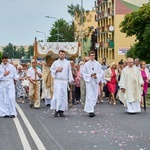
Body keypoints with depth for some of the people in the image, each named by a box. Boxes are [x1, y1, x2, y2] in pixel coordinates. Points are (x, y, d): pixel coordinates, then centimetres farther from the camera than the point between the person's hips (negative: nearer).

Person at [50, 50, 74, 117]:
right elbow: (51, 70, 11)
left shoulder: (67, 62, 9)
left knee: (63, 95, 1)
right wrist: (57, 70, -6)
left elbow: (69, 72, 7)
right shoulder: (55, 62, 9)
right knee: (57, 95, -9)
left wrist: (71, 80, -2)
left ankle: (61, 111, 5)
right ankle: (56, 110, -6)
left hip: (65, 81, 1)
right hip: (57, 81, -1)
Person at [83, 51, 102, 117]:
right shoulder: (86, 64, 0)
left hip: (96, 81, 4)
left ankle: (89, 109, 20)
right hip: (89, 81, -4)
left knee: (95, 96, 6)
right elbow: (84, 74, 1)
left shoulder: (98, 64, 7)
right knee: (90, 96, -10)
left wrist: (96, 76, -12)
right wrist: (90, 75, -14)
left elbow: (100, 73, 8)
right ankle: (90, 111, -13)